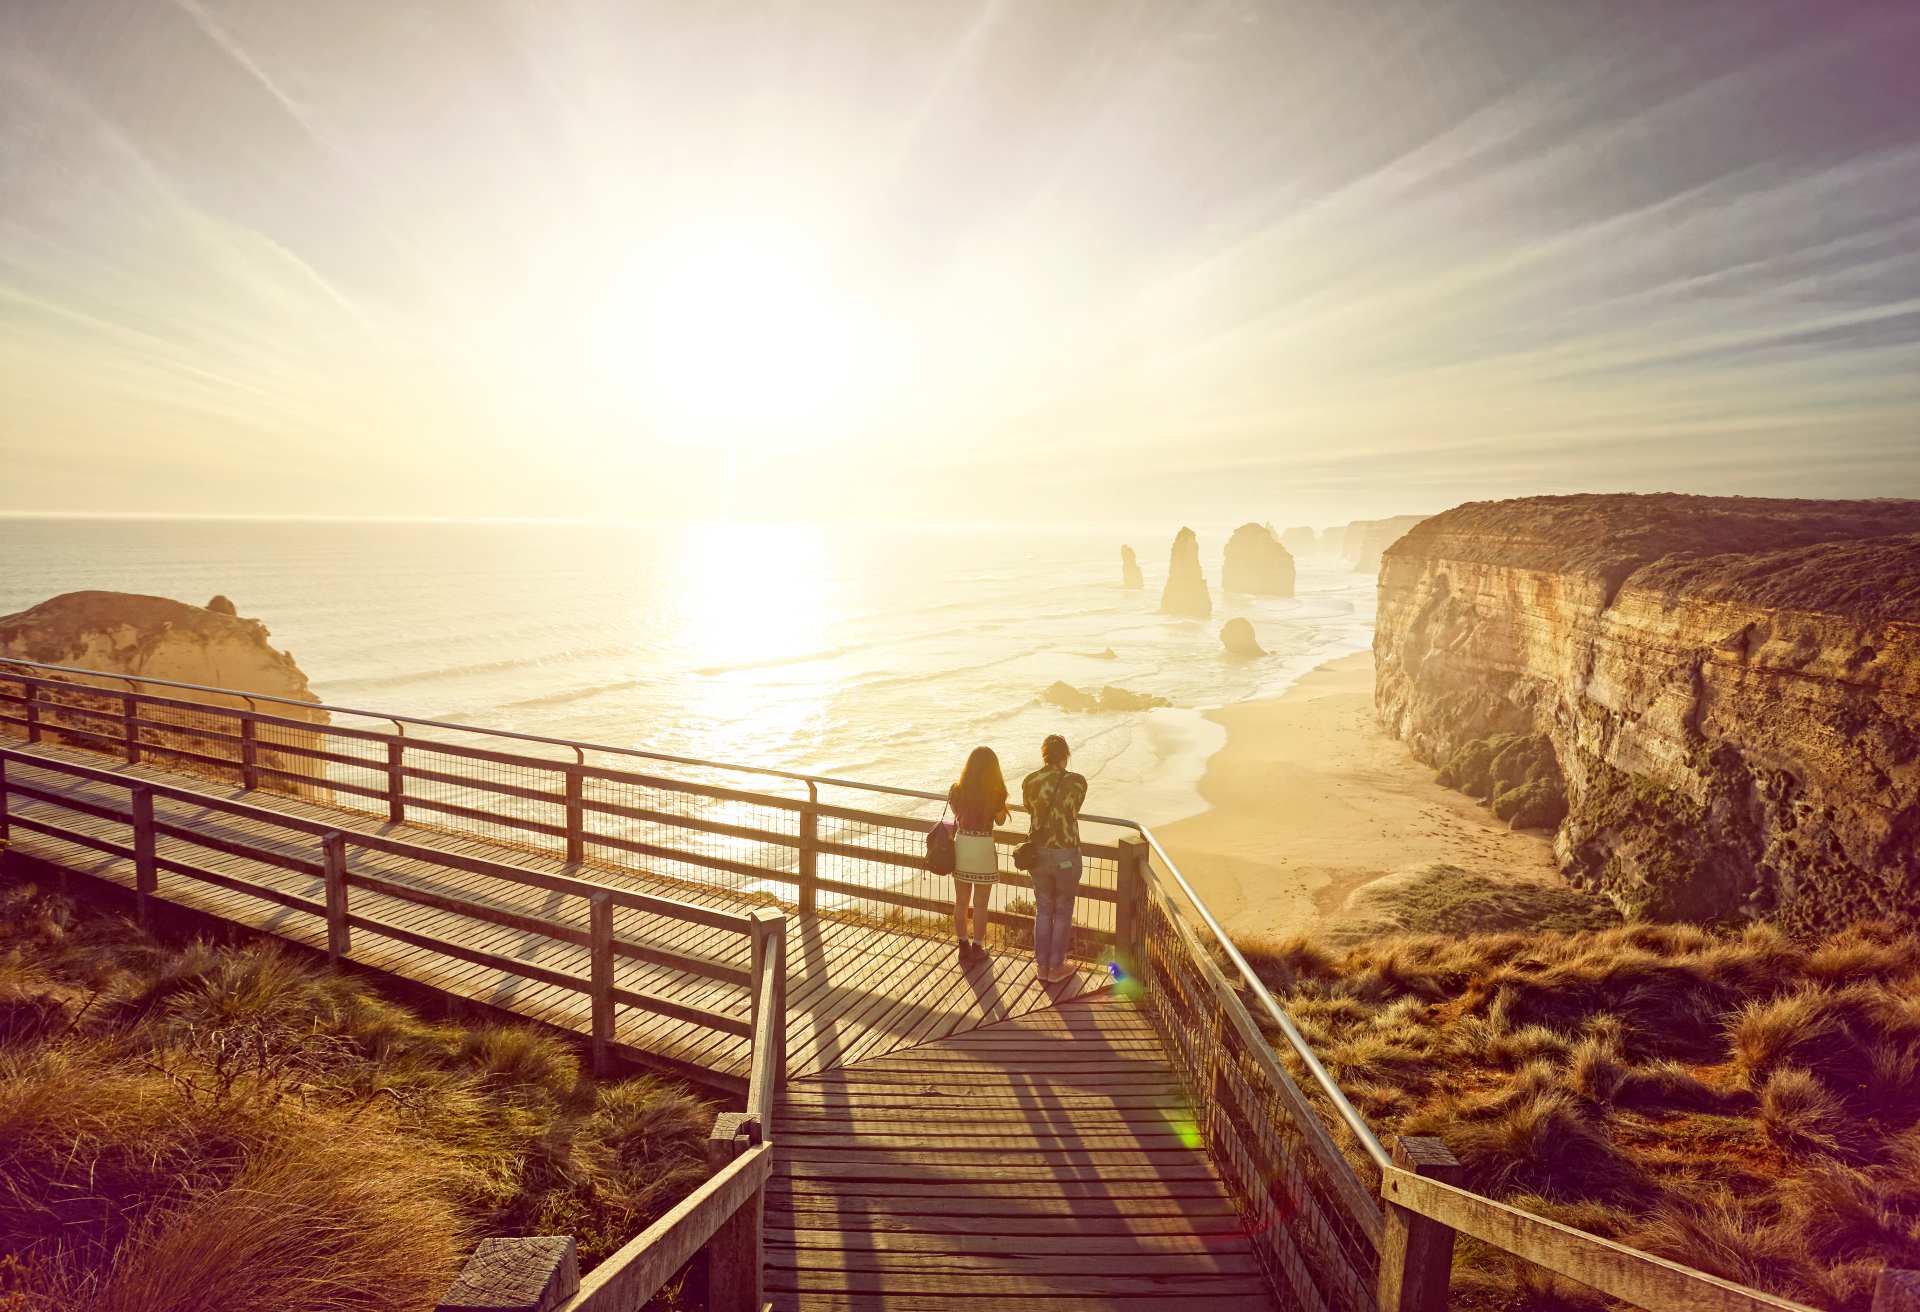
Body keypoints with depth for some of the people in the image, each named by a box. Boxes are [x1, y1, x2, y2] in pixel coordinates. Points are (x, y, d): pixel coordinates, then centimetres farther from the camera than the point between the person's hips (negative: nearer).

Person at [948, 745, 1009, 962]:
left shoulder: (957, 789, -5)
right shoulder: (995, 792, -13)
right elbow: (1000, 820, 0)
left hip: (961, 845, 3)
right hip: (984, 847, -3)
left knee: (961, 901, 16)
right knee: (980, 904, 11)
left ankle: (963, 946, 27)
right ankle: (977, 948, 21)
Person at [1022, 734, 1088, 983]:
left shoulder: (1029, 782, -7)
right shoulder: (1077, 782, -12)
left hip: (1039, 853, 3)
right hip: (1067, 855, -2)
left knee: (1043, 910, 19)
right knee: (1063, 912, 15)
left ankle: (1042, 964, 27)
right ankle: (1056, 967, 23)